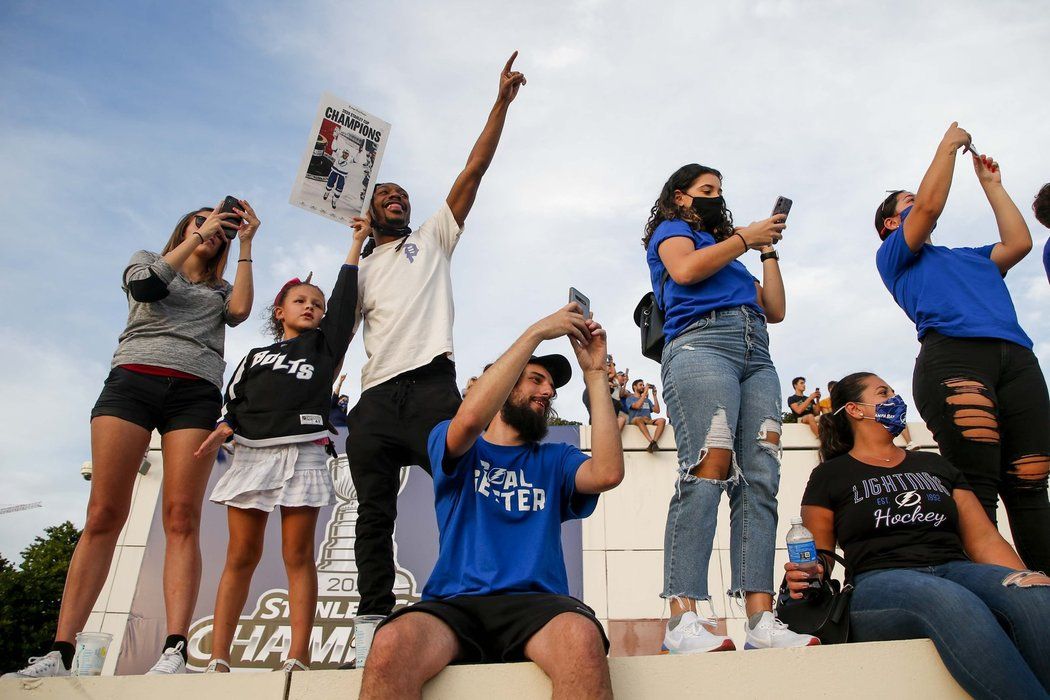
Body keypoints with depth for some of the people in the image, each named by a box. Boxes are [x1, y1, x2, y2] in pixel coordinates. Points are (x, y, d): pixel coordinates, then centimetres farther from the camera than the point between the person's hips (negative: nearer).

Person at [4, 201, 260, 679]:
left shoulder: (221, 290, 27)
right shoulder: (146, 260, 25)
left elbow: (240, 310, 3)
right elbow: (146, 286, 1)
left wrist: (245, 245, 10)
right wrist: (198, 235, 7)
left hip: (196, 394, 1)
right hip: (132, 380, 0)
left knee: (181, 519, -14)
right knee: (103, 514, -10)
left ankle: (175, 651, -22)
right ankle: (59, 653, -10)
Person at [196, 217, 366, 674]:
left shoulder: (324, 345, 17)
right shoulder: (256, 356, 22)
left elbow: (345, 296, 11)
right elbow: (236, 403, 15)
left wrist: (357, 242, 13)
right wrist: (222, 430, -5)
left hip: (301, 454, -2)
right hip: (251, 453, 2)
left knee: (298, 555, -4)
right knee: (241, 556, 1)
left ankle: (297, 660, -5)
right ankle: (218, 660, 2)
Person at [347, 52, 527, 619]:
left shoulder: (432, 239, 19)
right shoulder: (358, 270, 25)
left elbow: (472, 171, 11)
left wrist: (501, 104, 5)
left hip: (431, 384, -3)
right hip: (375, 397, 3)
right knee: (374, 518, 3)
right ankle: (375, 618, 9)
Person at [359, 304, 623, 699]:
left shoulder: (554, 460, 21)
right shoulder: (453, 444, 15)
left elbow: (608, 473, -2)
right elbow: (469, 419, -11)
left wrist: (595, 374, 1)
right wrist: (537, 332, -7)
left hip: (535, 604, 1)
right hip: (455, 604, -1)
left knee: (582, 637, -36)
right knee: (391, 645, -35)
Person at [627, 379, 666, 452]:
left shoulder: (647, 400, 27)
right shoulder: (630, 399, 10)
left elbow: (657, 410, 12)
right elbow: (637, 406, -13)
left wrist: (654, 395, 9)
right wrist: (645, 392, -9)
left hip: (648, 422, 5)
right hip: (635, 422, -5)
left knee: (662, 420, -23)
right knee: (639, 419, -39)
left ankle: (654, 442, -43)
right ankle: (652, 442, -51)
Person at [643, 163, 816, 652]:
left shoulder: (729, 253, 38)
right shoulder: (671, 229, 21)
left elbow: (774, 311, 29)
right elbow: (685, 270, -3)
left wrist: (768, 250, 27)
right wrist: (745, 238, 8)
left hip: (756, 356, 7)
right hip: (702, 344, -7)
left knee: (760, 483, -10)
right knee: (708, 471, -24)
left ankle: (761, 619, -16)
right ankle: (684, 620, -29)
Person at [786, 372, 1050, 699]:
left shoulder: (936, 465, 26)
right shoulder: (830, 476, 15)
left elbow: (985, 541, 18)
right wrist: (804, 578, -13)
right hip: (880, 582, -4)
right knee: (950, 600, -39)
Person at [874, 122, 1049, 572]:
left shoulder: (970, 257, 40)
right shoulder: (892, 256, 20)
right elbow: (929, 204, 7)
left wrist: (991, 184, 41)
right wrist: (949, 145, 21)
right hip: (952, 352, -6)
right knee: (976, 486, -18)